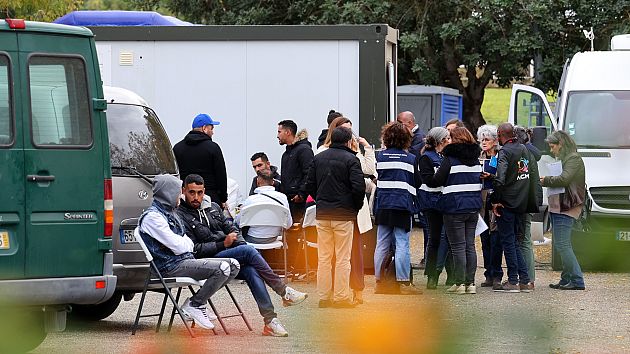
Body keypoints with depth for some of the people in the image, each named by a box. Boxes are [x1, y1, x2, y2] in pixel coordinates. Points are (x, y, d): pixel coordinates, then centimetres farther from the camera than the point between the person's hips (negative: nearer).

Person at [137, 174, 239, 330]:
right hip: (170, 267, -10)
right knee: (222, 268, -24)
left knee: (233, 265, 0)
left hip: (185, 260, 10)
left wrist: (186, 243, -1)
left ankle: (197, 302, 4)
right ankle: (194, 304, -10)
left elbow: (188, 243, 21)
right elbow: (177, 246, -16)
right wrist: (188, 244, 5)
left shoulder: (170, 212, 21)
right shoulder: (152, 216, -11)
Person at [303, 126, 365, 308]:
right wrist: (356, 206, 1)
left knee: (323, 257, 9)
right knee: (343, 258, 0)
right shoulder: (350, 159, -8)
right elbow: (359, 187, -15)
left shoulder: (318, 158, 8)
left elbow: (309, 186, 8)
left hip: (322, 214, 5)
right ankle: (341, 297, 0)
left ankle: (323, 296, 10)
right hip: (344, 215, -5)